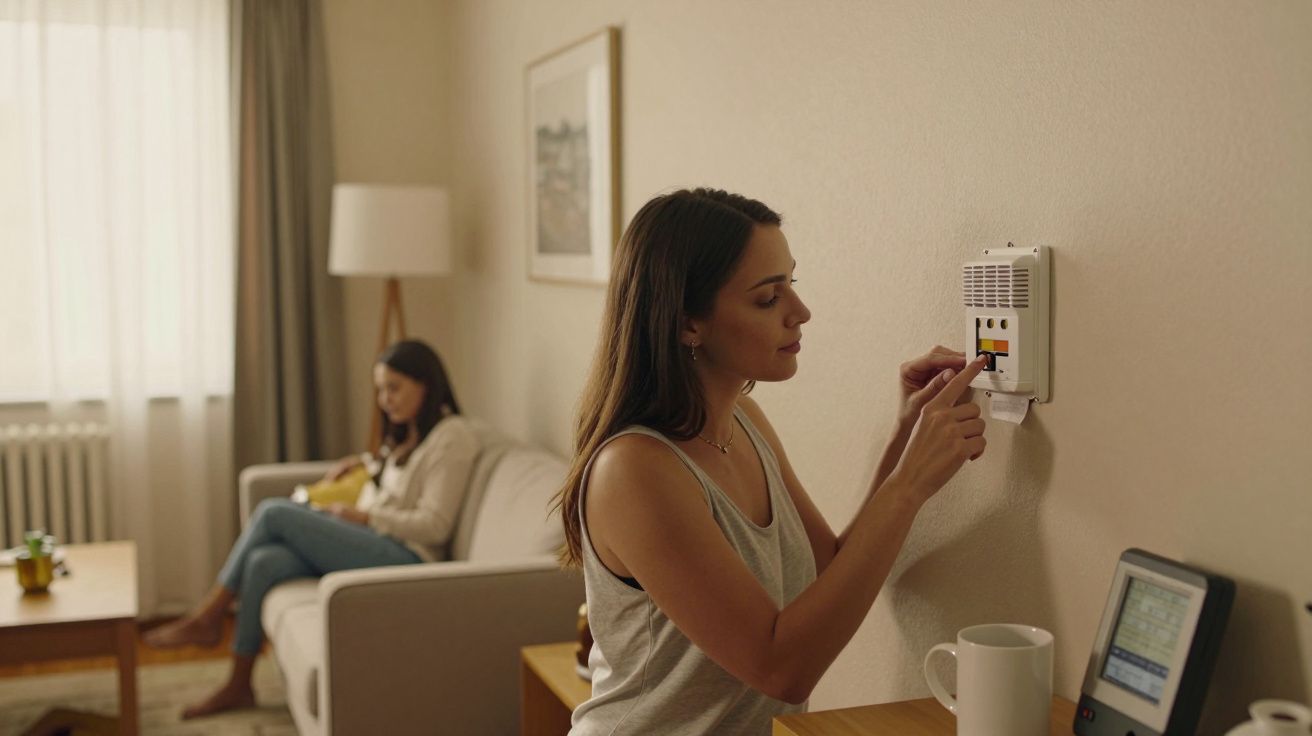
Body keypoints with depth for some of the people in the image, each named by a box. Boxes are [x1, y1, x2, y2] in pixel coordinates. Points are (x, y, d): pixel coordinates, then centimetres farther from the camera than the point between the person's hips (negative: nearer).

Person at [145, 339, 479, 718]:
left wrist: (363, 516, -11)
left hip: (403, 558, -9)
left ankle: (207, 616, -1)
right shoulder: (409, 434, 19)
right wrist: (365, 463, 18)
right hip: (376, 549, 9)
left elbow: (434, 525, -16)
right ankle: (237, 686, -6)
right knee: (264, 562, -14)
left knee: (274, 512, -14)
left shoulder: (452, 435, -9)